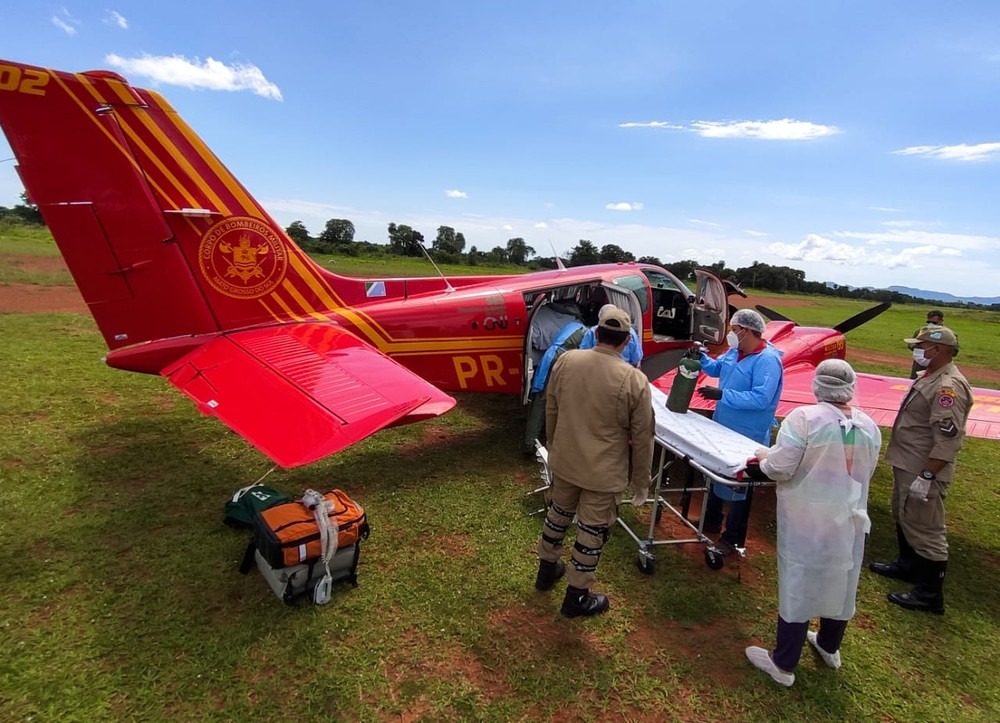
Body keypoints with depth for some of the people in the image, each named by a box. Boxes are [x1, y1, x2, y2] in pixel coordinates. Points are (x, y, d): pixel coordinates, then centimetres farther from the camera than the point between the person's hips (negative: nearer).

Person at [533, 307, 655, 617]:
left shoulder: (565, 361, -8)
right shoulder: (634, 380, -19)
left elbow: (551, 411, 4)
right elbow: (642, 437, -11)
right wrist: (641, 481, 3)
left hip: (564, 461, 5)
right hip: (604, 471, -4)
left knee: (558, 514, 25)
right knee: (591, 532, 12)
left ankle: (547, 569, 46)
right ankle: (576, 596, 29)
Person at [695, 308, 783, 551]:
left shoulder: (767, 360, -24)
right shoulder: (735, 351, 2)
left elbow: (760, 399, -31)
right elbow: (717, 368, 18)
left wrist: (722, 395, -33)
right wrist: (701, 357, -2)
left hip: (746, 437, -9)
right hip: (723, 428, 9)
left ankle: (733, 539, 21)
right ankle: (711, 521, 43)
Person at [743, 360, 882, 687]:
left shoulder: (804, 418, -21)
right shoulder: (869, 426, -1)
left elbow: (780, 468, -21)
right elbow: (866, 473, 11)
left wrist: (764, 457, -1)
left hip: (807, 521, -6)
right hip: (848, 520, 6)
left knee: (798, 584, 4)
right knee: (839, 581, 21)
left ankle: (783, 664, 17)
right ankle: (829, 647, 44)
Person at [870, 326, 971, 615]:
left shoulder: (948, 386, -23)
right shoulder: (930, 376, 10)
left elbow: (948, 440, -27)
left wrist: (926, 477, -26)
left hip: (923, 471, -11)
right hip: (908, 465, 11)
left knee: (925, 530, 0)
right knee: (903, 518, 25)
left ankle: (929, 594, 13)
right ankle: (907, 565, 43)